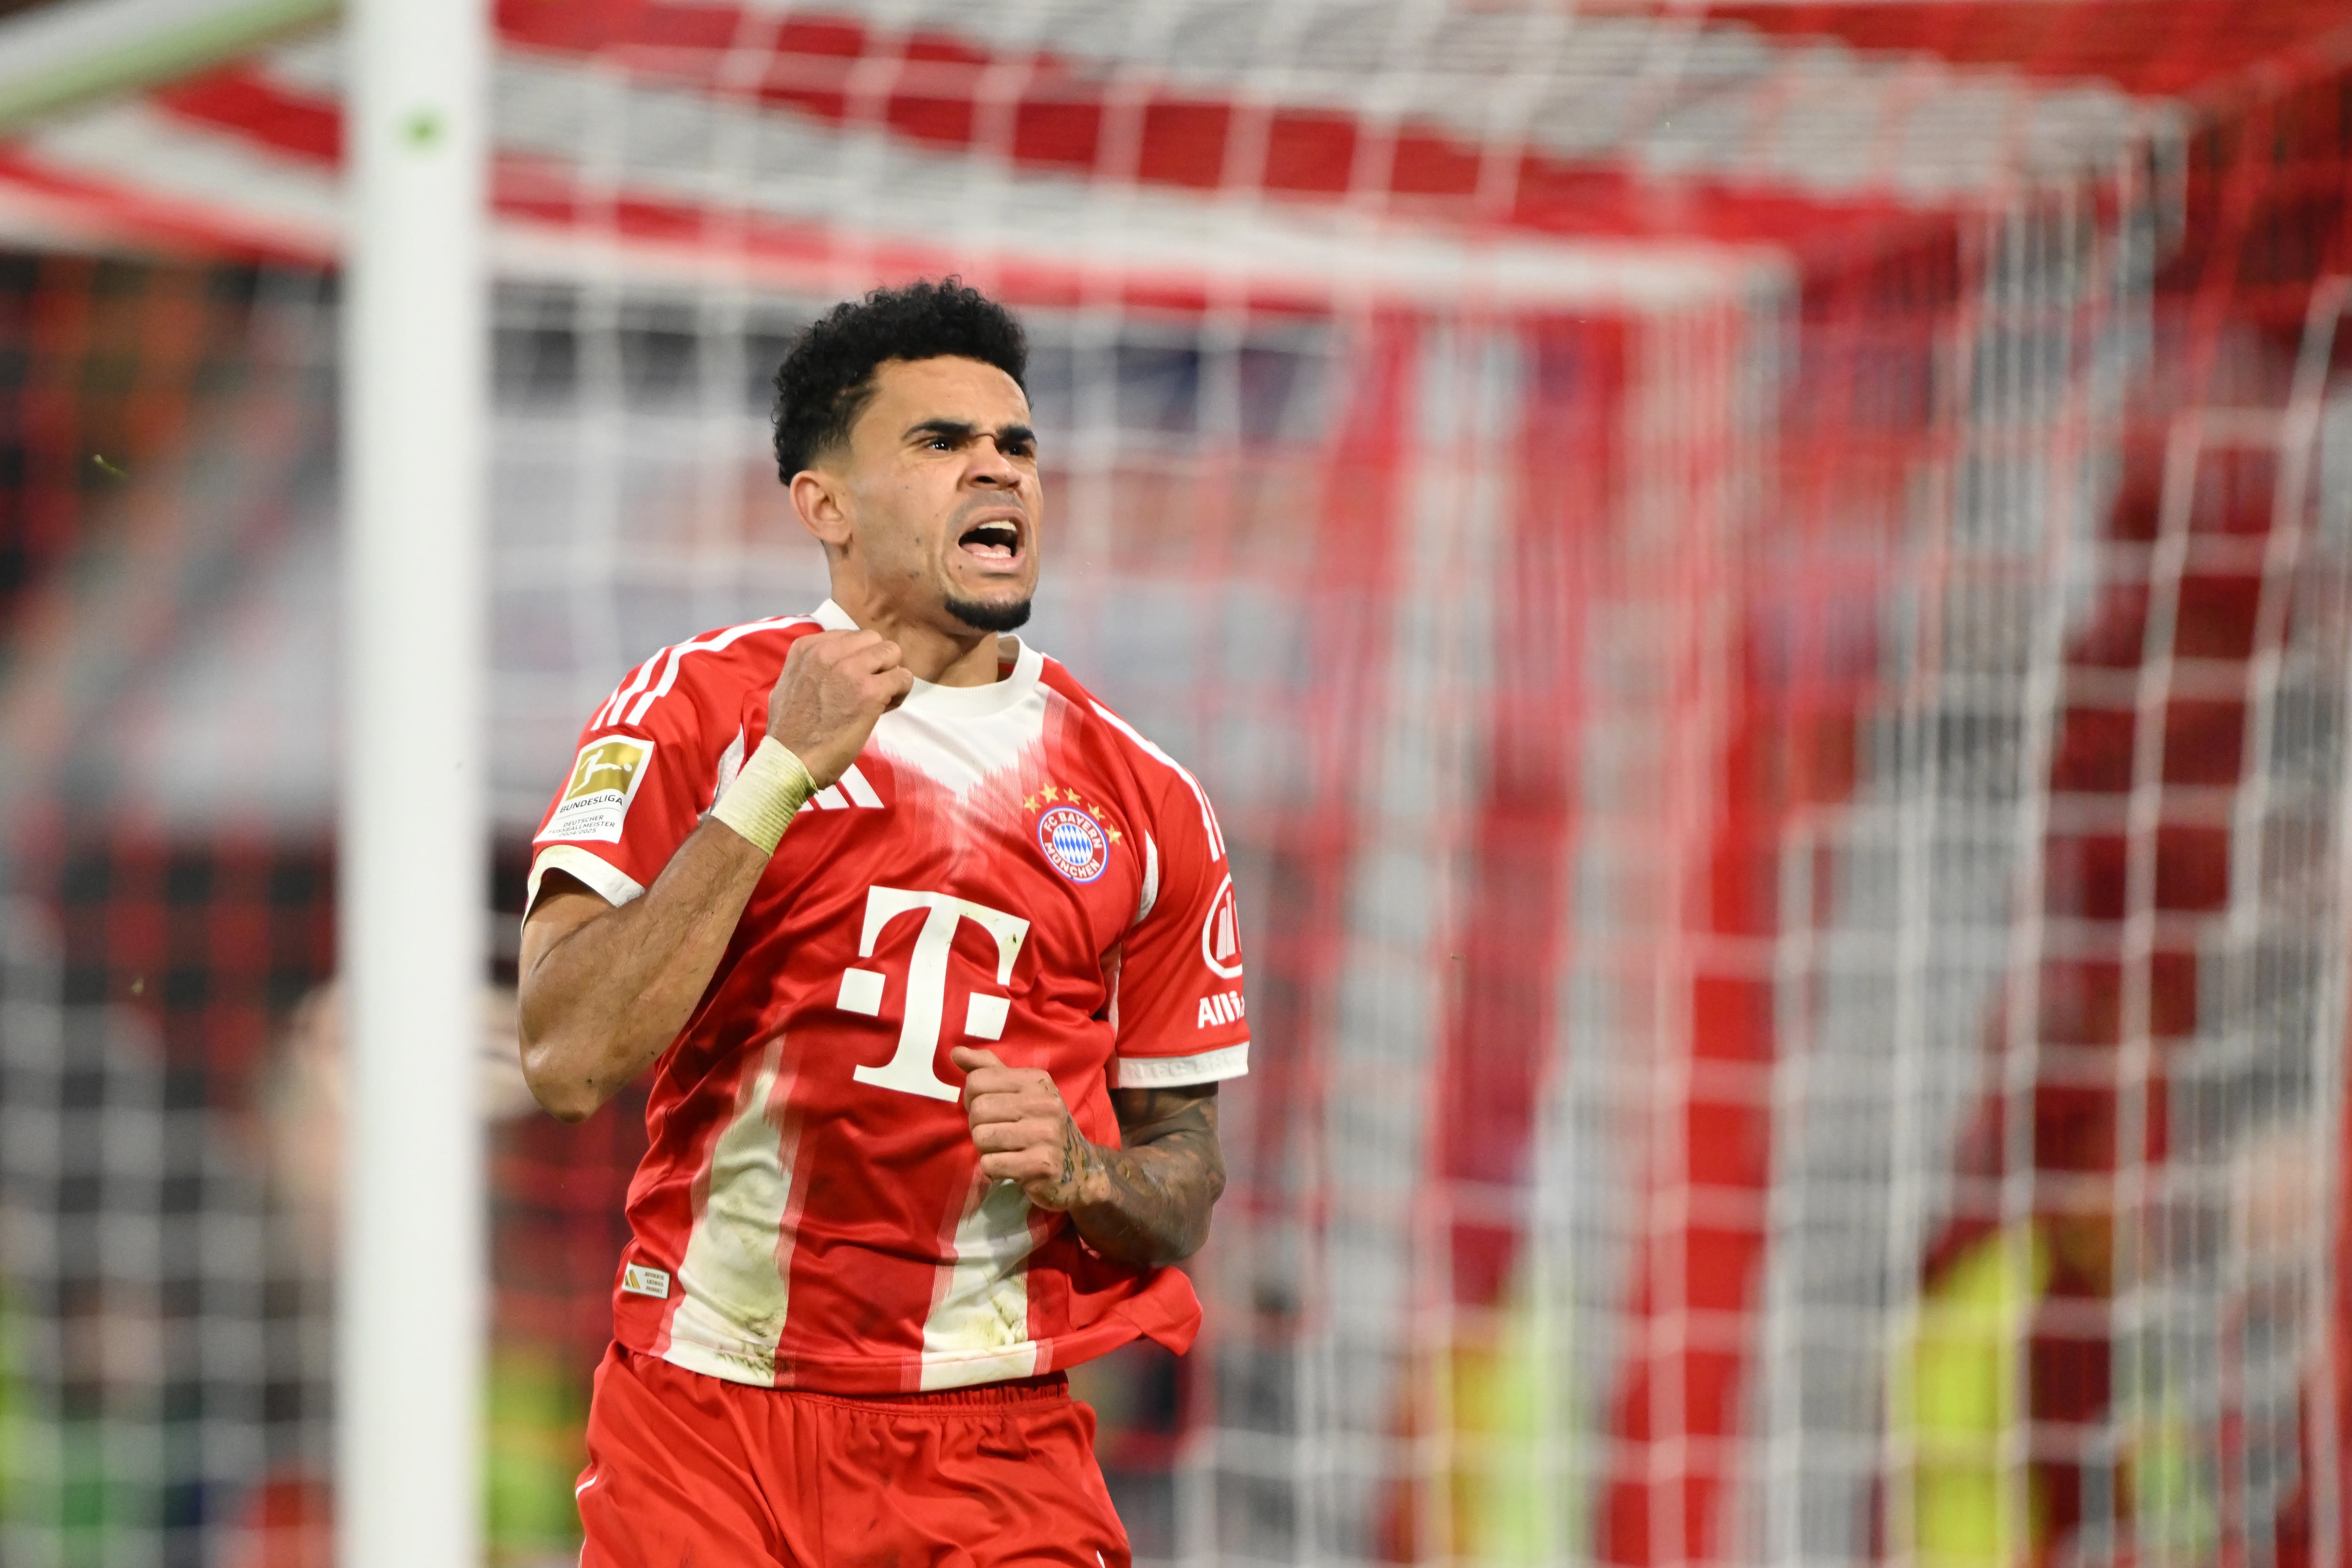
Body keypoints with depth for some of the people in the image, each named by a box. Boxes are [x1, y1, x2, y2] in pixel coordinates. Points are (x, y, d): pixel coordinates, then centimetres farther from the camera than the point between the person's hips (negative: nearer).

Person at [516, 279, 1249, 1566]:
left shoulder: (1143, 802, 9)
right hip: (703, 1423, -1)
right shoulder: (698, 709, 1)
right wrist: (782, 773, -14)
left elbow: (1182, 1193, 15)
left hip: (997, 1449, 2)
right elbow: (568, 1059, -12)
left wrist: (1081, 1171, -8)